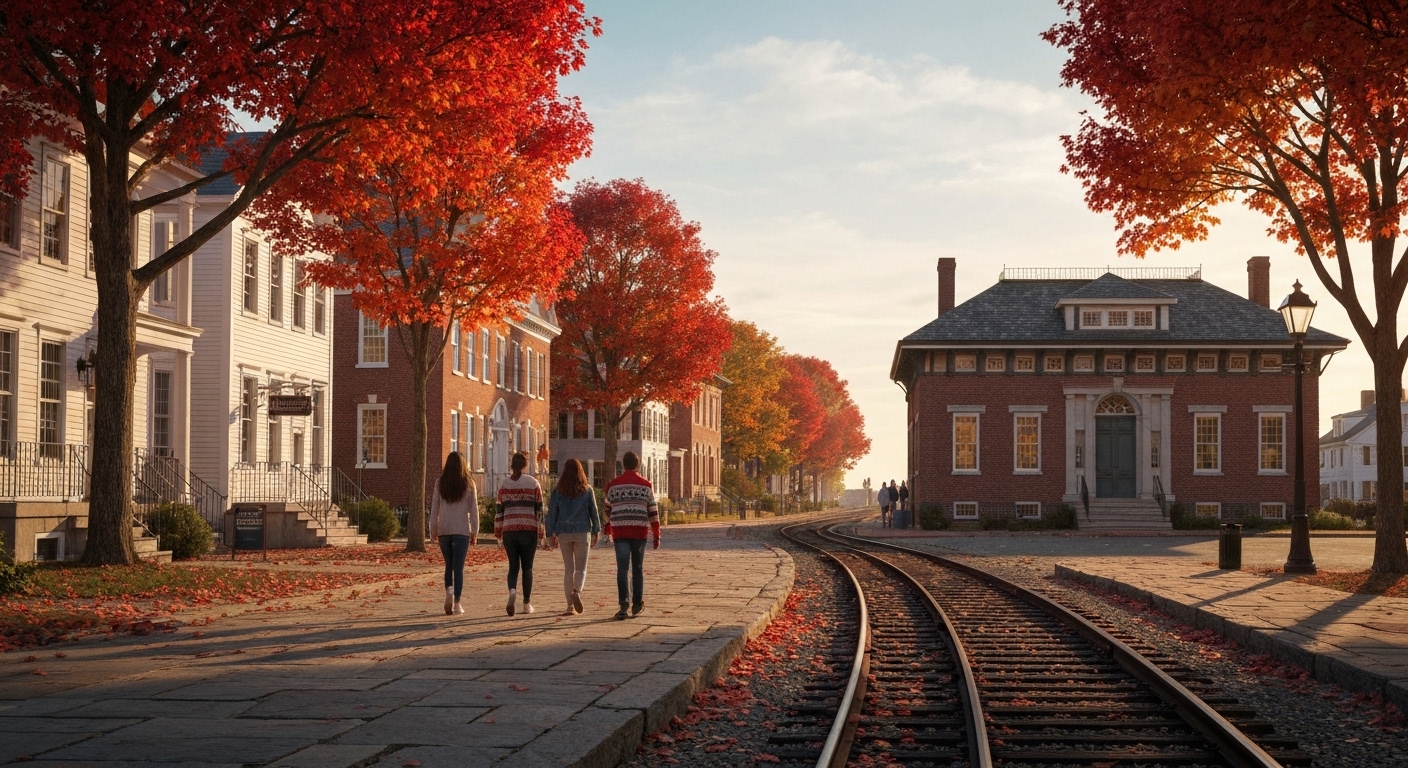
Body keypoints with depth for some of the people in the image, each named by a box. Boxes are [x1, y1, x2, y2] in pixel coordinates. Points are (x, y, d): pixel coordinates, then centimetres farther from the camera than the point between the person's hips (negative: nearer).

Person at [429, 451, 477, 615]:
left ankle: (449, 591, -4)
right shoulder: (469, 484, -2)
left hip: (444, 530, 2)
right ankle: (456, 603, -5)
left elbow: (434, 509, 2)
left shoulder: (440, 483, 1)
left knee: (449, 565, 16)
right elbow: (474, 510, -1)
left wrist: (433, 531, 9)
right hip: (462, 530, -2)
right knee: (458, 567, 1)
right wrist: (475, 532, 4)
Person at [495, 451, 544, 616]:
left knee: (513, 566, 8)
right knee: (527, 567, 9)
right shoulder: (533, 483, 0)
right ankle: (527, 603, 9)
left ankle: (512, 591, -20)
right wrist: (542, 534, 5)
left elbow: (499, 511, 6)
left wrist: (498, 535, 13)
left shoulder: (504, 485, 4)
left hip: (509, 530, 1)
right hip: (529, 530, -1)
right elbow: (539, 510, 0)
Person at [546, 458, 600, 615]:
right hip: (583, 532, -1)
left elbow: (552, 513, 1)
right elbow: (594, 512, 2)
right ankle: (577, 592, -23)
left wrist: (551, 534, 8)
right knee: (581, 568, 7)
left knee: (568, 569, 9)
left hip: (564, 533, 1)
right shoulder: (587, 490, -1)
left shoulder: (558, 491, 0)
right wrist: (596, 531, 12)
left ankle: (570, 605, 5)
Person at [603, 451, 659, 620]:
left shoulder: (614, 484, 3)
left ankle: (624, 603, -17)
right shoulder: (645, 485, 2)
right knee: (637, 568, 11)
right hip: (640, 531, 0)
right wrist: (656, 535, 8)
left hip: (620, 531, 0)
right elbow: (653, 512, 2)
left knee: (622, 568, -3)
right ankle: (637, 604, 18)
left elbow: (608, 508, 15)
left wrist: (608, 524, 34)